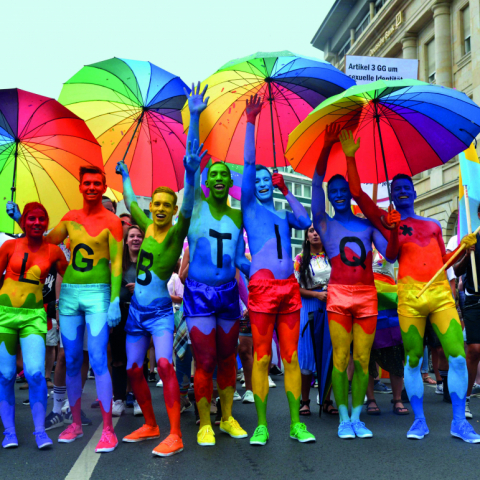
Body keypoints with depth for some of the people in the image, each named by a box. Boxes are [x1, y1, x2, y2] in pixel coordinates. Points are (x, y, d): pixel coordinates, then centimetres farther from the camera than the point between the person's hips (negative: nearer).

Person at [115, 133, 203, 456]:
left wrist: (190, 174, -45)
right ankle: (151, 426, 27)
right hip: (136, 309, 7)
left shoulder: (177, 232, -9)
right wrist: (124, 175, 38)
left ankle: (175, 436, -18)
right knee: (134, 369, 9)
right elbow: (131, 202, 26)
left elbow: (188, 208, -29)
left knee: (164, 363, -23)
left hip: (159, 311, -6)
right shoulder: (147, 227, 7)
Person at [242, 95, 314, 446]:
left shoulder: (284, 215, 22)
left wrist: (287, 192, 13)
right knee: (262, 357, -5)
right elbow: (248, 164, 2)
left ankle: (296, 423, 8)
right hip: (262, 286, -4)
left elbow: (306, 222, 2)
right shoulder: (249, 206, 10)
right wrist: (251, 122, -2)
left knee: (292, 356, 4)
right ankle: (261, 425, 1)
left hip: (290, 287, 4)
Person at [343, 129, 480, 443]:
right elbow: (358, 193, 3)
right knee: (413, 360, 0)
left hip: (441, 293, 3)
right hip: (410, 296, -2)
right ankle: (419, 421, 13)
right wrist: (350, 157, 0)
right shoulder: (388, 221, 12)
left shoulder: (433, 225, 23)